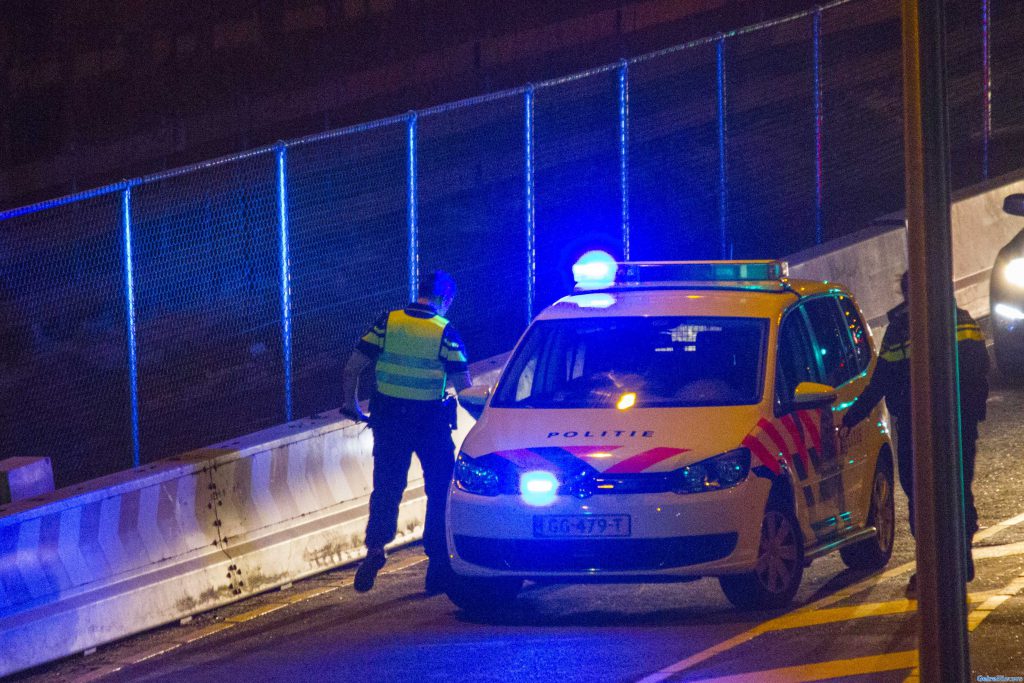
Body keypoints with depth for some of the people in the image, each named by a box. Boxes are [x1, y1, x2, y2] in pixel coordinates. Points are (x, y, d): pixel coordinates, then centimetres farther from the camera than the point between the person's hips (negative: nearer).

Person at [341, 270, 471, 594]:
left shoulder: (388, 322, -1)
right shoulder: (445, 332, -7)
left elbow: (352, 368, -2)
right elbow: (464, 387, -7)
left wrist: (351, 403, 12)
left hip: (389, 418, 2)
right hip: (431, 420, -2)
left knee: (386, 488, 10)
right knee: (440, 492, 10)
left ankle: (376, 544, -11)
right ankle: (438, 565, 9)